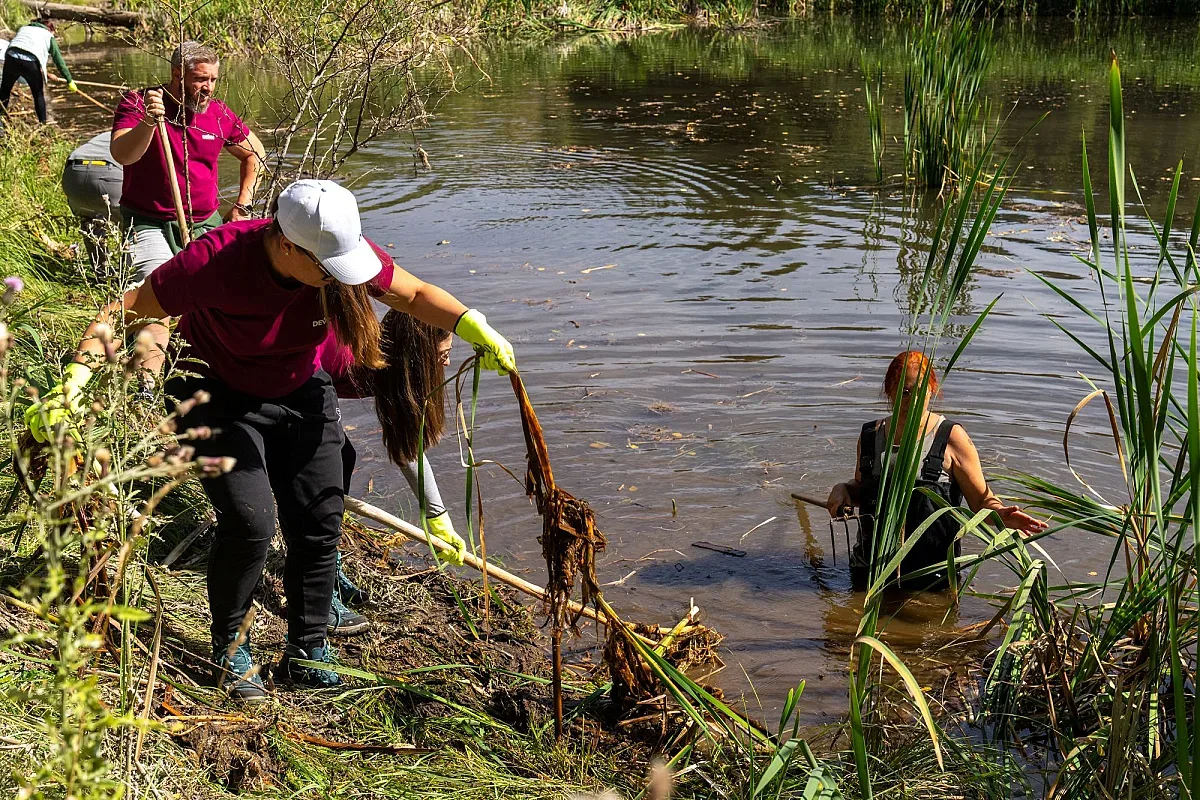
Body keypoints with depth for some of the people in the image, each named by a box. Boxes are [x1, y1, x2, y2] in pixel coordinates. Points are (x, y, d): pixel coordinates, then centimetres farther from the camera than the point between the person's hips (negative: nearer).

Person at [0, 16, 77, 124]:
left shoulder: (23, 28, 31)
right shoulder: (49, 36, 21)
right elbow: (59, 60, 18)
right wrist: (70, 81, 22)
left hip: (12, 57, 2)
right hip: (31, 62, -2)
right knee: (39, 95, 16)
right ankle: (43, 122, 18)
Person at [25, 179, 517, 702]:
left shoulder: (344, 249, -24)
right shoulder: (215, 261, -35)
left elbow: (417, 296, -8)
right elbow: (122, 314, -26)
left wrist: (470, 325, -26)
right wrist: (74, 382, -38)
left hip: (299, 394, 5)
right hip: (217, 398, -4)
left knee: (319, 526, 2)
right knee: (250, 523, -18)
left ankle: (306, 657, 20)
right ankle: (228, 647, 8)